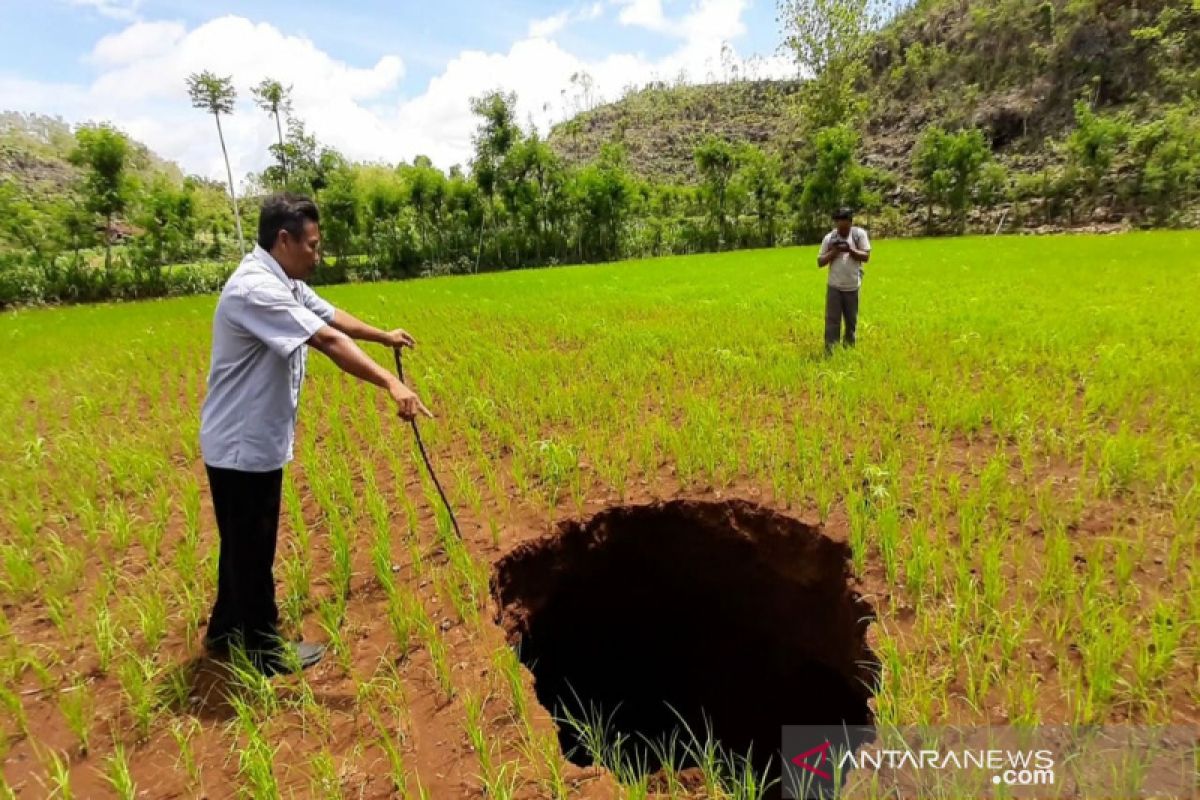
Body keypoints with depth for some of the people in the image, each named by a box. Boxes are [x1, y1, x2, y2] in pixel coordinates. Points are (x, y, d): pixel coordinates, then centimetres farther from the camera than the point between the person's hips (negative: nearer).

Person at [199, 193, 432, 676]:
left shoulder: (286, 284, 7)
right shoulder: (256, 288, -25)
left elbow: (331, 316, 21)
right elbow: (328, 340, -33)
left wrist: (383, 335, 30)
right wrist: (392, 385, -38)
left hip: (259, 441, 10)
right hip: (242, 446, -10)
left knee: (246, 545, 22)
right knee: (252, 550, 5)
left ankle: (227, 634, 40)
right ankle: (264, 652, 23)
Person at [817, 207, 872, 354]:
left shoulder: (859, 234, -2)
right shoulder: (829, 238, -1)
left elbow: (866, 256, -5)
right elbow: (820, 262, 1)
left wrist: (850, 250, -19)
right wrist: (833, 252, -15)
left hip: (852, 287, 1)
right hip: (834, 287, -1)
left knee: (851, 321, 13)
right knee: (832, 320, -3)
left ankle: (849, 349, 28)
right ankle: (829, 352, 0)